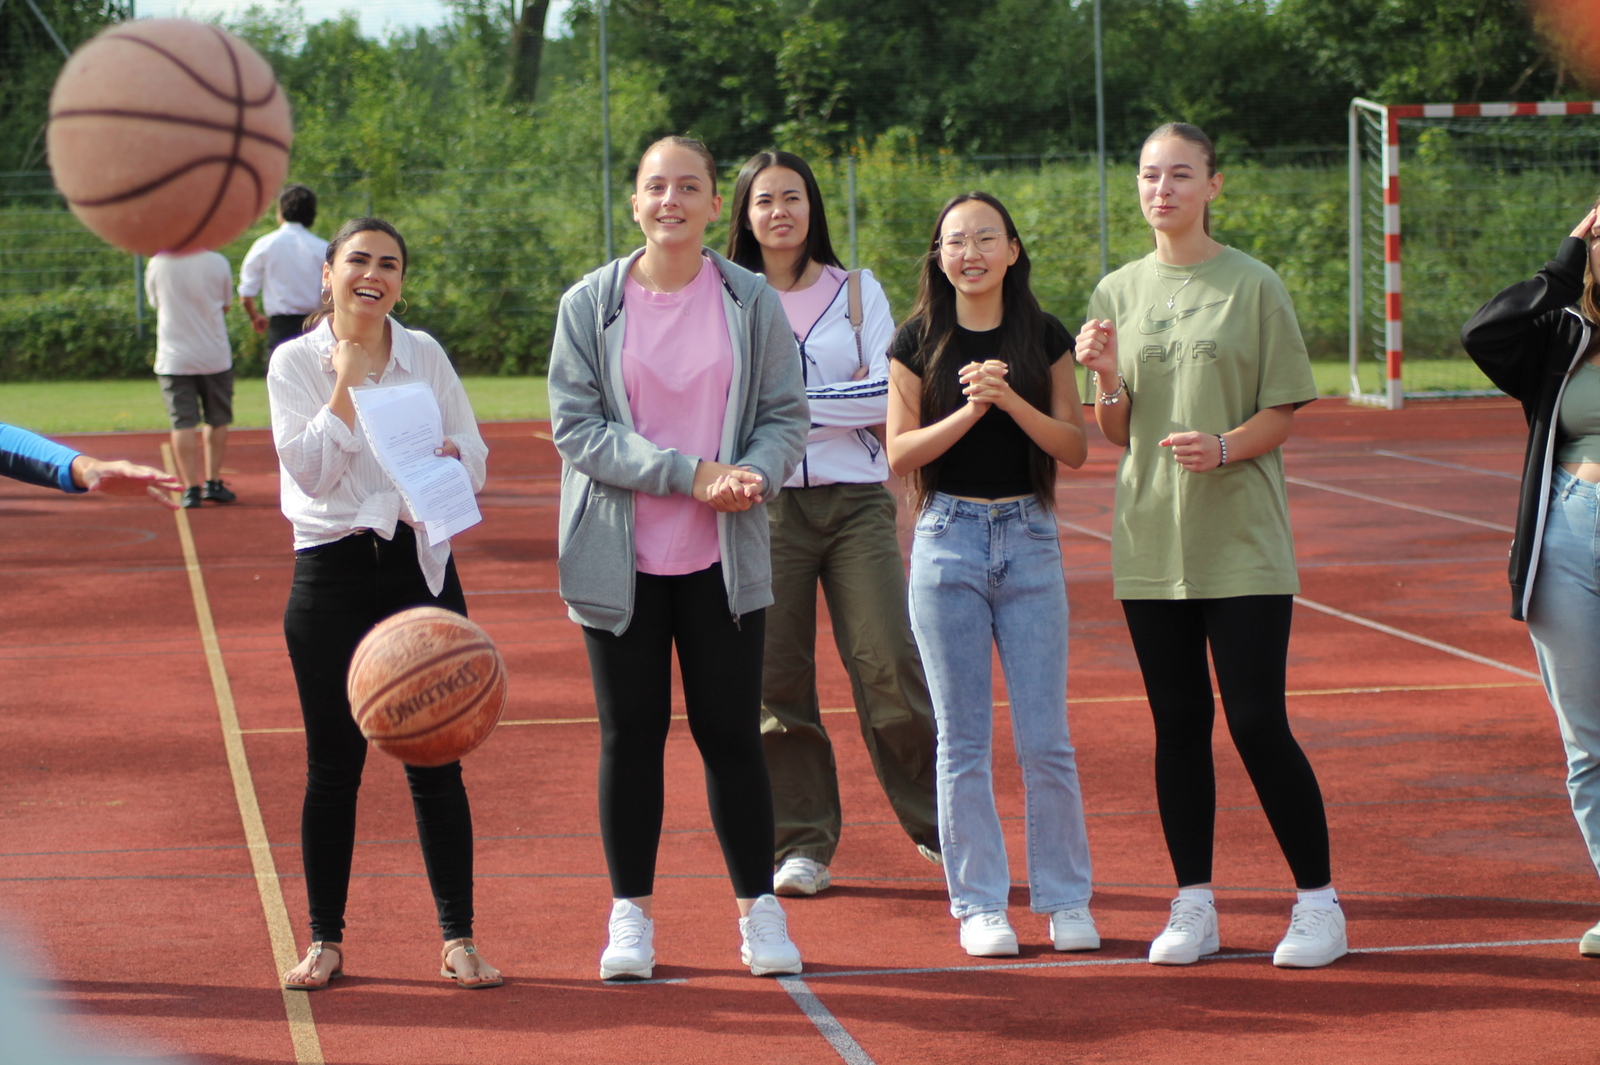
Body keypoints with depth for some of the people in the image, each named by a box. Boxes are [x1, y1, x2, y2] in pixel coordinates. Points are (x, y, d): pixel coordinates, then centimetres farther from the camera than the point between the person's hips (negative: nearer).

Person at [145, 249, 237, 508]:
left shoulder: (157, 264, -6)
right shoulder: (217, 263, -7)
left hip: (174, 359, 0)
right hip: (214, 357, 1)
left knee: (183, 423, 0)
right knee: (217, 420, 15)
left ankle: (191, 487, -7)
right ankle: (213, 483, 18)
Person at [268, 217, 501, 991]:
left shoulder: (425, 355, 6)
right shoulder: (295, 362, -1)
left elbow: (476, 464, 8)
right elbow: (309, 470, -11)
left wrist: (447, 455, -14)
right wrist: (347, 382, -14)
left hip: (419, 565, 2)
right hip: (331, 572, -2)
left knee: (435, 756, 1)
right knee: (333, 762, 2)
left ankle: (458, 939, 7)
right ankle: (326, 941, 13)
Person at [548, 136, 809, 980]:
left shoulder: (751, 302, 2)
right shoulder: (590, 305, -2)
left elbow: (785, 414, 4)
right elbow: (576, 426, -7)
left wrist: (754, 475, -18)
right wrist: (690, 473, -16)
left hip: (723, 560, 0)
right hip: (620, 557, 0)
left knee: (730, 734, 2)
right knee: (631, 735, 4)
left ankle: (759, 910, 14)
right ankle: (631, 913, 15)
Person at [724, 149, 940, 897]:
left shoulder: (857, 290, 10)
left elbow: (887, 397, 0)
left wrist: (792, 399, -7)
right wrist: (846, 400, -6)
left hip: (855, 499, 0)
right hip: (766, 501, 0)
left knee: (889, 663, -9)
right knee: (775, 676, -2)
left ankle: (940, 824, 4)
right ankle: (801, 845, 7)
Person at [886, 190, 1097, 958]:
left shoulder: (1044, 338, 4)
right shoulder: (919, 342, 2)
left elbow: (1076, 448, 0)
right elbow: (900, 453, -3)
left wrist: (1012, 401, -16)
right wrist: (968, 411, -17)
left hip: (1030, 540, 1)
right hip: (949, 540, -1)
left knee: (1045, 738, 1)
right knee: (963, 739, 2)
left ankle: (1066, 900, 13)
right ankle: (979, 904, 10)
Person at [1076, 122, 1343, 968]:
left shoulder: (1252, 286, -1)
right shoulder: (1118, 293, 10)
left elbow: (1283, 414, -2)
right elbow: (1116, 433, 11)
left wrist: (1224, 447, -20)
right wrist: (1104, 378, -9)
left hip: (1242, 541, -4)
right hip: (1151, 540, 4)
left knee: (1258, 723, -6)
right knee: (1178, 723, 6)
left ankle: (1318, 900, 5)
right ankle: (1193, 906, 14)